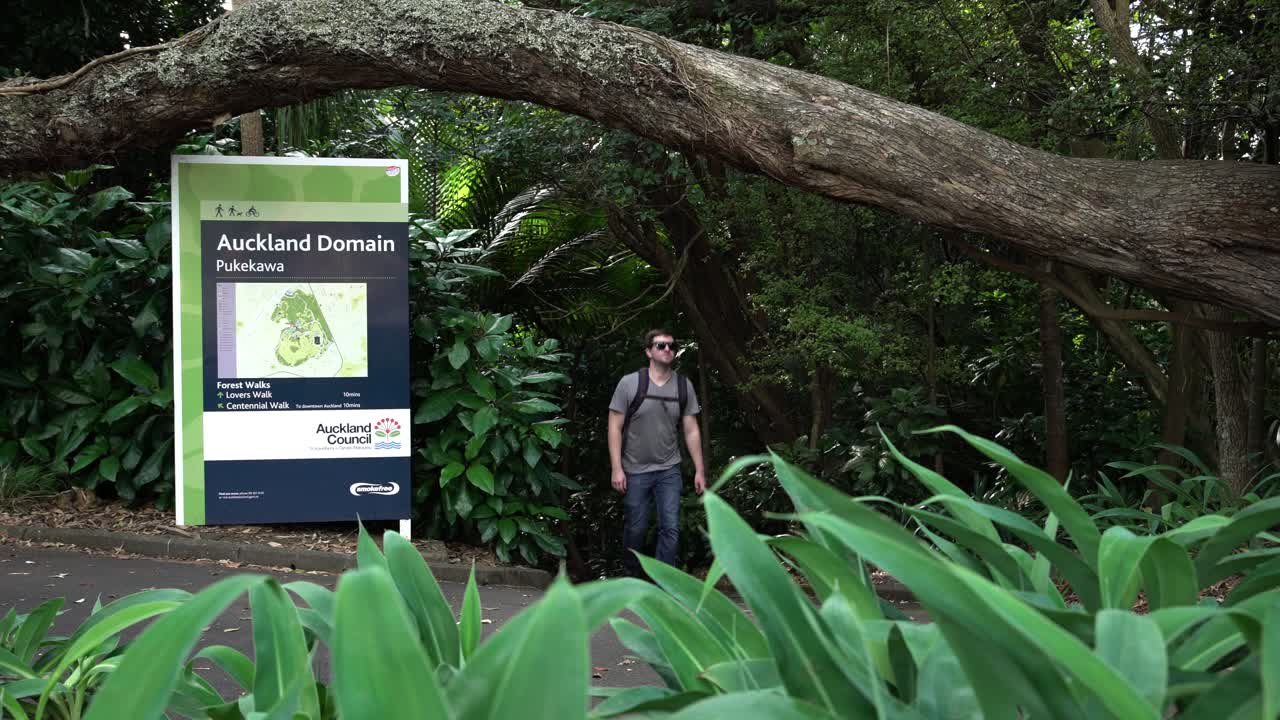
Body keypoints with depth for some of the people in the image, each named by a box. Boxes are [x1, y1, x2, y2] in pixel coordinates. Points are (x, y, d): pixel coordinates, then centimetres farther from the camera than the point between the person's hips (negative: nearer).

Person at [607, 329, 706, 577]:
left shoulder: (684, 386, 2)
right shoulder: (630, 383, -6)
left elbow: (691, 431, 5)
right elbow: (615, 427, -6)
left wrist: (699, 470, 2)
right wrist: (617, 468, -12)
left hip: (669, 471, 2)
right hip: (635, 471, -2)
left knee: (671, 528, -4)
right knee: (636, 529, 7)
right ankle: (632, 577, 29)